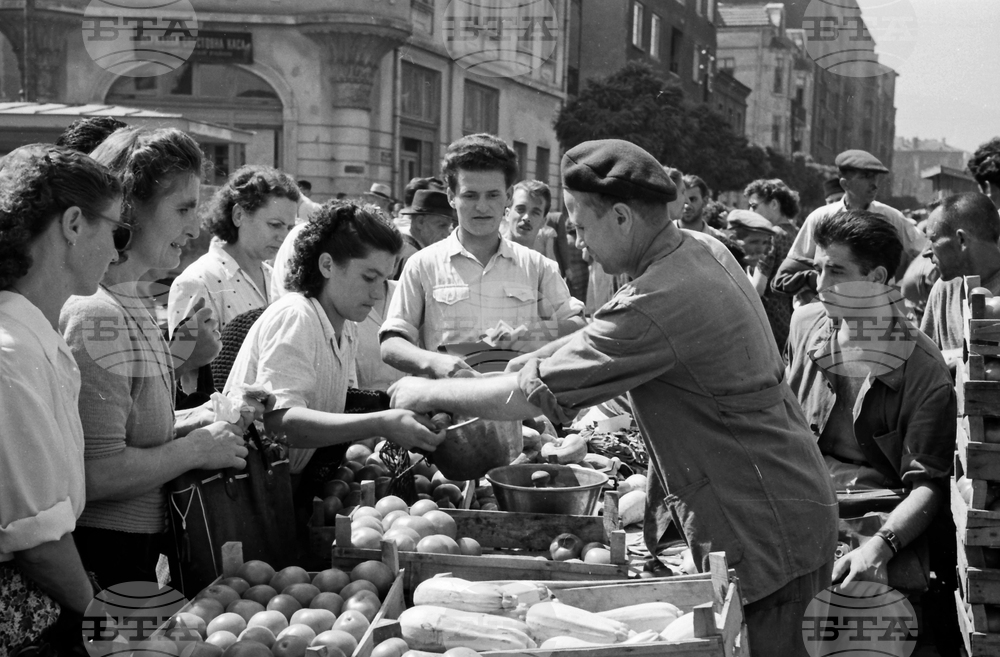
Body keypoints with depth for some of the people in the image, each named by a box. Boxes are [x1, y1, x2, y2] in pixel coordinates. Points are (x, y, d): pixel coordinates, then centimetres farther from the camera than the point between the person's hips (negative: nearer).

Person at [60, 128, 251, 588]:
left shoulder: (129, 306, 12)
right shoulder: (98, 315, -20)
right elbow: (96, 473, -26)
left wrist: (182, 425, 6)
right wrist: (196, 449, -14)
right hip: (105, 560, -10)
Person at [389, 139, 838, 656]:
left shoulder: (658, 303, -27)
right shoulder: (704, 248, 2)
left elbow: (533, 395, -20)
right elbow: (612, 337, 19)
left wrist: (427, 393, -8)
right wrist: (540, 355, 8)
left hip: (763, 530, -9)